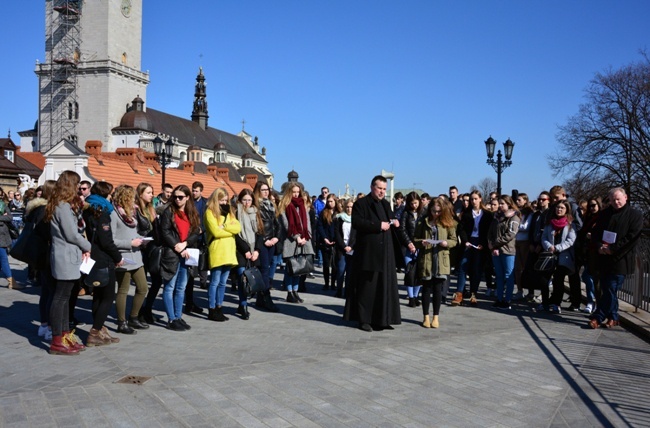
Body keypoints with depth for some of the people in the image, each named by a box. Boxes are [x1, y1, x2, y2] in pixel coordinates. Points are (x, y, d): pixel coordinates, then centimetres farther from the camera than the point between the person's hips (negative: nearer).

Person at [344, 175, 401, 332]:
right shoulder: (361, 204, -4)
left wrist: (394, 222, 4)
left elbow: (390, 220, 28)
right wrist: (379, 225, -20)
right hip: (368, 253, -7)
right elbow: (356, 222, -17)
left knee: (386, 286, 6)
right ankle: (364, 319, 8)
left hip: (385, 253, 7)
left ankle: (382, 319, 13)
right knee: (367, 287, -1)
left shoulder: (385, 204, 18)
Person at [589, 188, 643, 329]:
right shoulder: (605, 213, 12)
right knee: (607, 289, 10)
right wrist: (599, 246, -7)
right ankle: (613, 318, 23)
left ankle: (598, 317, -1)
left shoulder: (635, 215, -2)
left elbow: (632, 237, -11)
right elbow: (595, 232, 13)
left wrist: (612, 249, -16)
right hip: (605, 258, 5)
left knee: (611, 289, -5)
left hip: (621, 259, -5)